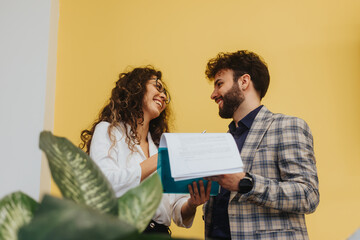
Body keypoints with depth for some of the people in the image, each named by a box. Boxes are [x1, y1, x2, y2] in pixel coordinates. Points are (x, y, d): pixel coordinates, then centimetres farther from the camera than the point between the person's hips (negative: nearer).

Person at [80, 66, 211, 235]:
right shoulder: (108, 131, 5)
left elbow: (178, 210, 14)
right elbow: (102, 186, -12)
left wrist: (191, 204, -7)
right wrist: (157, 161, -8)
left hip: (160, 231, 4)